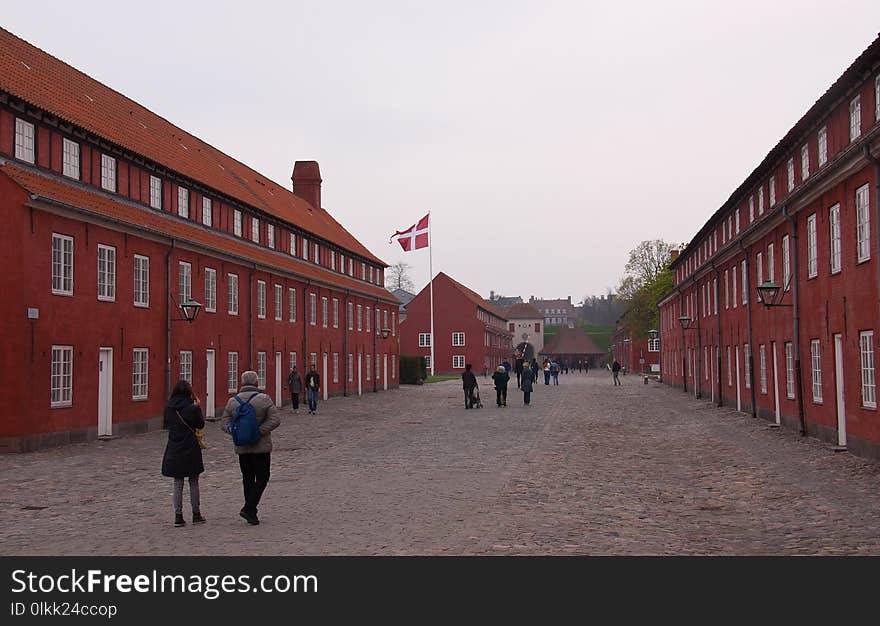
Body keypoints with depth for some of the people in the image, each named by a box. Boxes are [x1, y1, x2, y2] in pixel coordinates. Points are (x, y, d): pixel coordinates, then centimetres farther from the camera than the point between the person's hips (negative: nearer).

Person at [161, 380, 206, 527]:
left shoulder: (169, 407, -1)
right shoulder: (192, 407, -12)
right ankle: (196, 514, 16)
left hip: (174, 450, 3)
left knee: (178, 484, 8)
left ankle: (178, 516, 5)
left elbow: (167, 424, 12)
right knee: (194, 483, 11)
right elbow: (201, 424, 1)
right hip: (191, 449, -3)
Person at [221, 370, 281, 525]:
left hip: (242, 448, 4)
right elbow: (275, 420, -14)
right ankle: (248, 508, -11)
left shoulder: (232, 401, 4)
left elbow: (225, 424, 3)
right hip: (261, 447, -4)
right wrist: (259, 431, -14)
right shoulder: (263, 399, -7)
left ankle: (251, 513, 15)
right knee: (262, 478, 3)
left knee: (248, 479, 13)